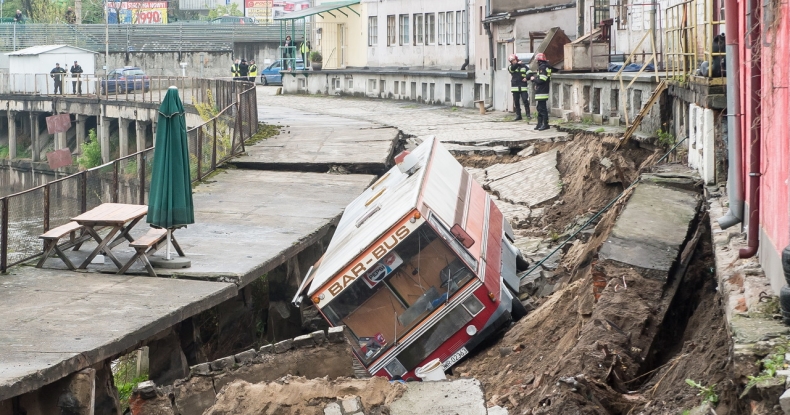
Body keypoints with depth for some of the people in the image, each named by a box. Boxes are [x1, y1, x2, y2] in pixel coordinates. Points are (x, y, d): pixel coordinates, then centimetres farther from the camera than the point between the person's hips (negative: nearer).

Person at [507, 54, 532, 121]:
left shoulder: (523, 66, 8)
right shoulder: (511, 67, 7)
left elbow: (529, 73, 4)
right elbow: (511, 68, -18)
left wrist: (526, 78, -15)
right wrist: (517, 64, -32)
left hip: (523, 87, -2)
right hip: (515, 87, 2)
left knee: (525, 101, -11)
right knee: (516, 102, 5)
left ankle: (528, 114, -3)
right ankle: (518, 115, 13)